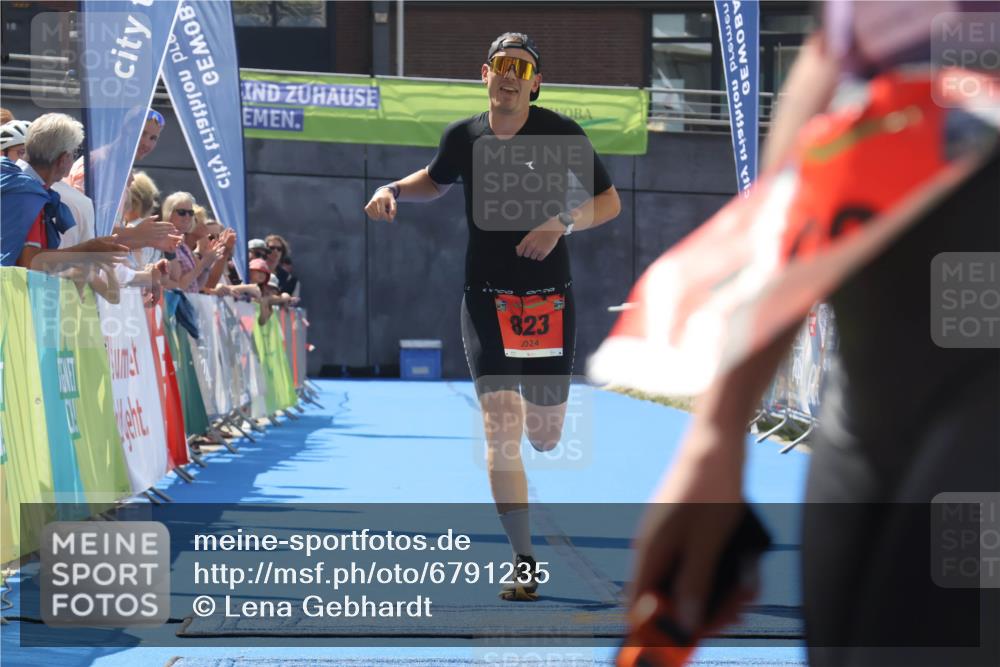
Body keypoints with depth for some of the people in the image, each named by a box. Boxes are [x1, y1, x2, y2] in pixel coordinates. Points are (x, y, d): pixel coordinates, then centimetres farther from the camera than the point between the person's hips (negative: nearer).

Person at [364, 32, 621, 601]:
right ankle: (525, 563, -7)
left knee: (544, 437, 7)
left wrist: (562, 222, -20)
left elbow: (609, 201, -3)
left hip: (550, 299, -1)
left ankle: (539, 403, 48)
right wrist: (394, 190, 4)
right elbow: (436, 180, 23)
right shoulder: (464, 137, 1)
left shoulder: (561, 133, -6)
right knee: (502, 430, -12)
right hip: (487, 298, 1)